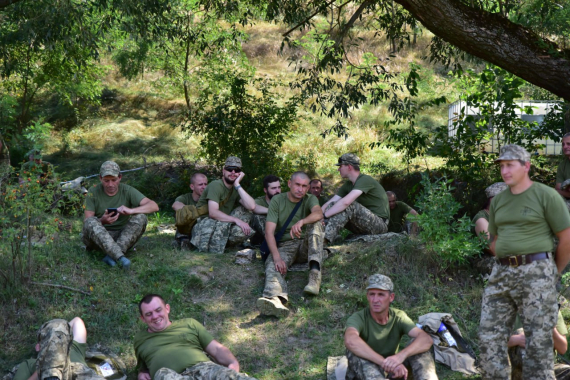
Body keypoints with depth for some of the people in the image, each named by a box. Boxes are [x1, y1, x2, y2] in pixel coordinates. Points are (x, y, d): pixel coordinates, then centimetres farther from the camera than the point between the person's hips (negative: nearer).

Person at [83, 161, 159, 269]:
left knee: (141, 218, -23)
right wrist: (102, 220, -31)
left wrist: (131, 210, -30)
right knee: (91, 222, -31)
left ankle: (112, 256, -37)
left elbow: (154, 206, -13)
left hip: (122, 236, 1)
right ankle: (120, 257, -49)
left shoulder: (127, 191, -2)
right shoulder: (93, 193, -2)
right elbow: (86, 221, -8)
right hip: (97, 236, -1)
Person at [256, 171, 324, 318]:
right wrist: (277, 257, -26)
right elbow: (269, 232, -9)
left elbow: (318, 213, -21)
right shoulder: (277, 200, 2)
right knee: (273, 265, -33)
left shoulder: (310, 199, 6)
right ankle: (276, 299, -66)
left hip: (306, 245, 1)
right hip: (285, 246, -1)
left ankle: (315, 273, -41)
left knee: (316, 223, -25)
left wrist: (301, 222, -43)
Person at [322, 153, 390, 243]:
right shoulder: (348, 185, 11)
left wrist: (324, 215, -27)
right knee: (332, 206, -6)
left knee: (348, 205, -30)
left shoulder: (365, 180, -16)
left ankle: (324, 240, -38)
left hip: (380, 224, -8)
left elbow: (345, 202, -30)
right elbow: (328, 204, 4)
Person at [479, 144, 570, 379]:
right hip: (501, 272, 6)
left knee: (538, 340, -2)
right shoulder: (498, 201, 15)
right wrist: (505, 263, 9)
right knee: (489, 336, 4)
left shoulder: (546, 196, -3)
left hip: (536, 273, -6)